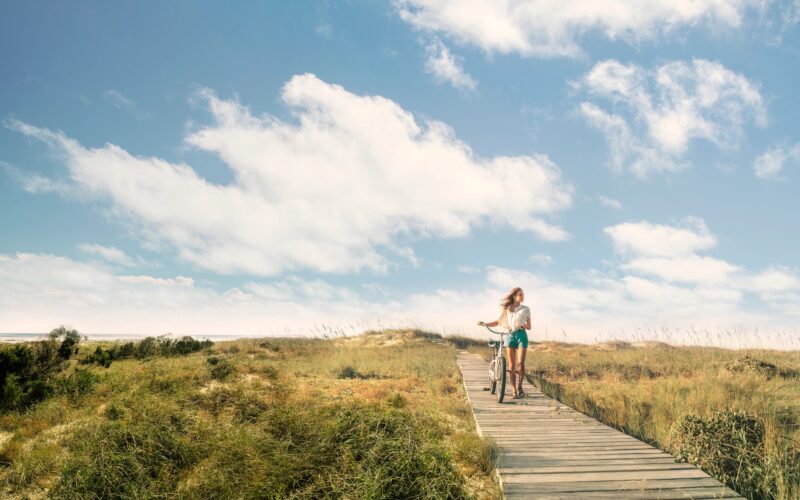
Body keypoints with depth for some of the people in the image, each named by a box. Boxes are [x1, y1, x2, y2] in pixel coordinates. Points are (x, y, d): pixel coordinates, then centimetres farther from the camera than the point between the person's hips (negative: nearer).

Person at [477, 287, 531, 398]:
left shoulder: (525, 309, 7)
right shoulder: (506, 308, 9)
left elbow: (529, 327, 8)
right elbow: (499, 321, 14)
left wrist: (523, 325, -14)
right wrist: (486, 324, 0)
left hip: (521, 335, -1)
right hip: (510, 336, 1)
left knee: (521, 363, -13)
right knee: (512, 365, -2)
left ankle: (520, 387, 5)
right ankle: (514, 390, 4)